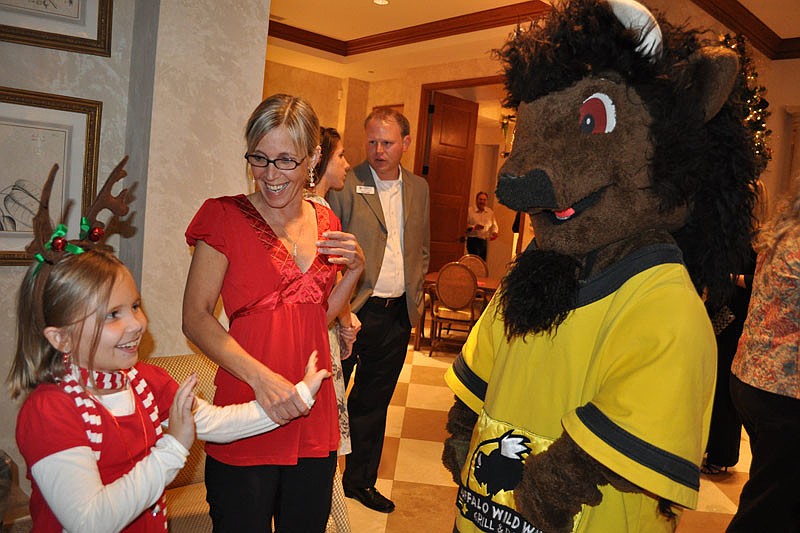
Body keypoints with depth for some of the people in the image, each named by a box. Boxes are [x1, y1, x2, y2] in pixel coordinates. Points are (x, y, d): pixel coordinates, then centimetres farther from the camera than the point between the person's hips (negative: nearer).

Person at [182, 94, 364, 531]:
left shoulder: (325, 222, 6)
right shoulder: (226, 217, -7)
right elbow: (195, 318, -10)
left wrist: (353, 272, -2)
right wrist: (260, 376, -22)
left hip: (314, 421, 5)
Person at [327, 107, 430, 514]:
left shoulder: (419, 189, 10)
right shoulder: (345, 183, -7)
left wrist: (414, 290, 9)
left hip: (397, 314, 5)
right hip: (351, 309, -4)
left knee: (373, 403, 17)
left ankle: (361, 480, 34)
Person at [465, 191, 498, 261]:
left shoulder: (490, 212, 13)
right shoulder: (470, 210, -4)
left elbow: (494, 225, 20)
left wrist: (494, 232, 0)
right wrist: (473, 227, -23)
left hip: (485, 241, 5)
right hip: (473, 240, -5)